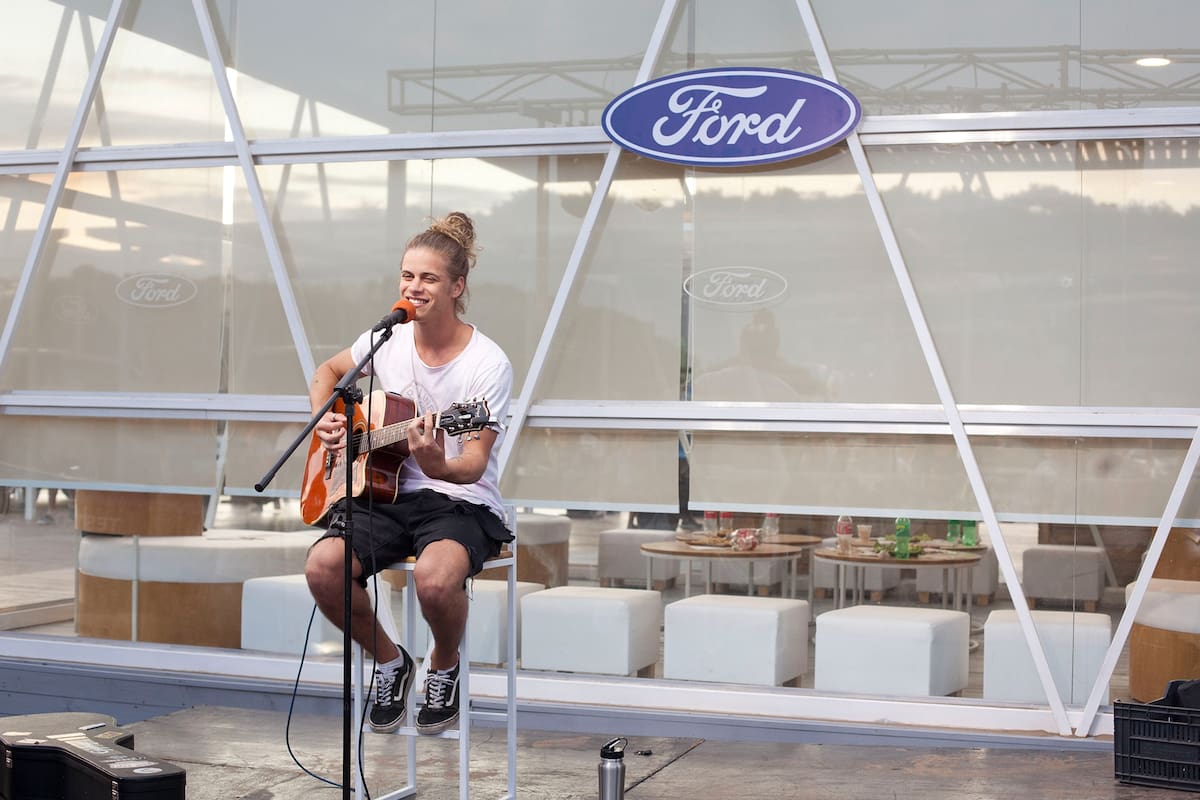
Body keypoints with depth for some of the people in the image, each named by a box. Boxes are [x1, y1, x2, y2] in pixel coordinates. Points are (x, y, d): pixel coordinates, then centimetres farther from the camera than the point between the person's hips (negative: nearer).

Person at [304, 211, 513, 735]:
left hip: (461, 502, -4)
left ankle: (445, 669, -1)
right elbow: (327, 372, 24)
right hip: (385, 493, 5)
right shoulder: (387, 339, 3)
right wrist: (324, 420, 5)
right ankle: (389, 662, 4)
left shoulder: (488, 365, -12)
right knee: (322, 567, -25)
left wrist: (438, 466, -40)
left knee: (435, 577, -37)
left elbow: (474, 465, -17)